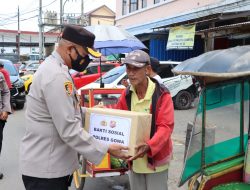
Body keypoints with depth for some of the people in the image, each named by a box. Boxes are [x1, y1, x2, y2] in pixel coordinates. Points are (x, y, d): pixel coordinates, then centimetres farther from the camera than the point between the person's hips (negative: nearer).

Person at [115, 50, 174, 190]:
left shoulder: (162, 94, -17)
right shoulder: (127, 94, 1)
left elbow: (165, 126, -23)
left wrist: (149, 146, -38)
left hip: (155, 157, -5)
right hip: (134, 158, 5)